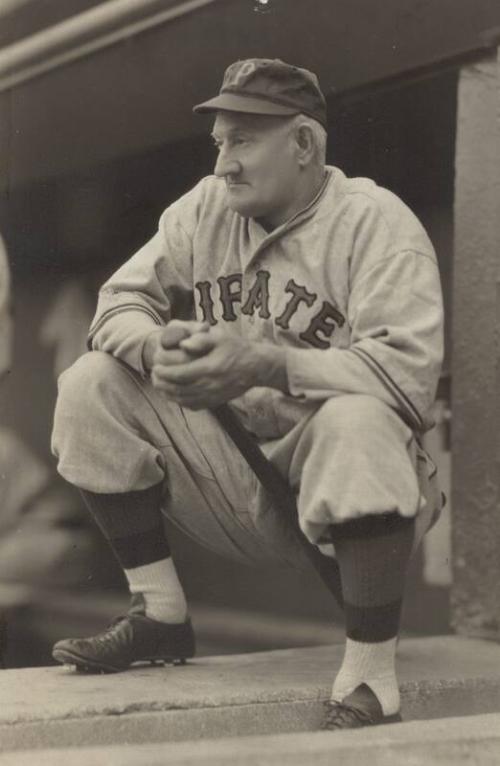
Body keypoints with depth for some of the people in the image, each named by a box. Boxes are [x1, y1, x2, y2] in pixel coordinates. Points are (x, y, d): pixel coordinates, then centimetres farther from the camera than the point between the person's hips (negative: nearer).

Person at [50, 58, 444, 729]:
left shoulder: (375, 222, -13)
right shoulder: (206, 208, 4)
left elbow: (408, 374, -26)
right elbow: (120, 302, 5)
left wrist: (266, 362, -35)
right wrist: (158, 347, -20)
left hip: (334, 476, -5)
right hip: (232, 471, 6)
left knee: (360, 421, -38)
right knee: (94, 384, -6)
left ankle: (370, 679, -27)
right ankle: (160, 617, 1)